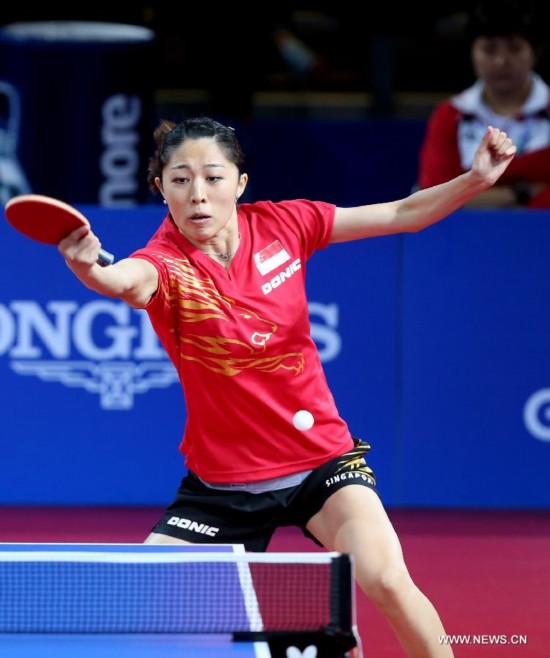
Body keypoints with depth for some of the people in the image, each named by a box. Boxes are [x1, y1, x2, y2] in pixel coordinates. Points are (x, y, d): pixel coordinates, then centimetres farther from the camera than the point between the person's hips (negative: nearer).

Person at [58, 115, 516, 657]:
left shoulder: (281, 224, -7)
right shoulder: (166, 263, -18)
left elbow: (404, 214, 2)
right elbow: (128, 279, -44)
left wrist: (476, 179, -14)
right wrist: (90, 268, -67)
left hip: (320, 456, 1)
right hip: (222, 480, 0)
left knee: (386, 580, -23)